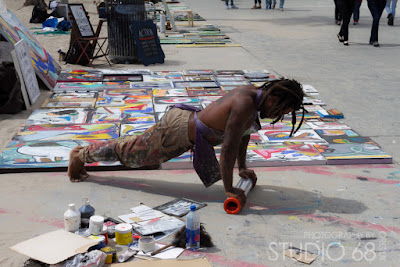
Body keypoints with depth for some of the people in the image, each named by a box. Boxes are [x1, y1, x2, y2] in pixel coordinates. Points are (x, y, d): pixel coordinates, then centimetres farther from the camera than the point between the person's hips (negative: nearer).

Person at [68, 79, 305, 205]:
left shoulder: (254, 94, -3)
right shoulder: (244, 106, -33)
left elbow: (244, 132, 12)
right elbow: (228, 148, -31)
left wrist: (243, 167, 17)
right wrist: (229, 189, -22)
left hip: (187, 119, 8)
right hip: (177, 132, -8)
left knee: (134, 146, 24)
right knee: (131, 152, 12)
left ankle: (83, 153, 42)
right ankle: (80, 155, 34)